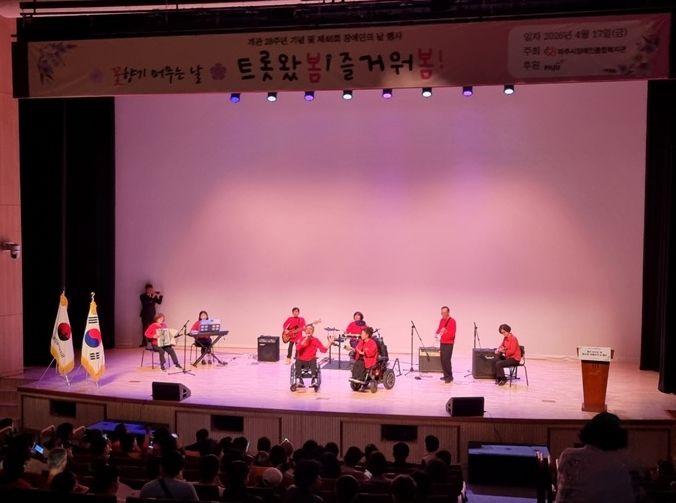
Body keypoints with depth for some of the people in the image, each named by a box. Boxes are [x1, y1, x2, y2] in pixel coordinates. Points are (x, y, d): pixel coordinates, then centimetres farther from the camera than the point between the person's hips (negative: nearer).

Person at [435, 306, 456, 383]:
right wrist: (437, 333, 2)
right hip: (442, 343, 7)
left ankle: (450, 377, -4)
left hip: (448, 344, -7)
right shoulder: (441, 320, 12)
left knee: (446, 360, -12)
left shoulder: (452, 321, -10)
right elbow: (439, 329, 23)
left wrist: (443, 334, -23)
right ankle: (446, 375, 17)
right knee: (442, 360, 7)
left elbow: (452, 334, -16)